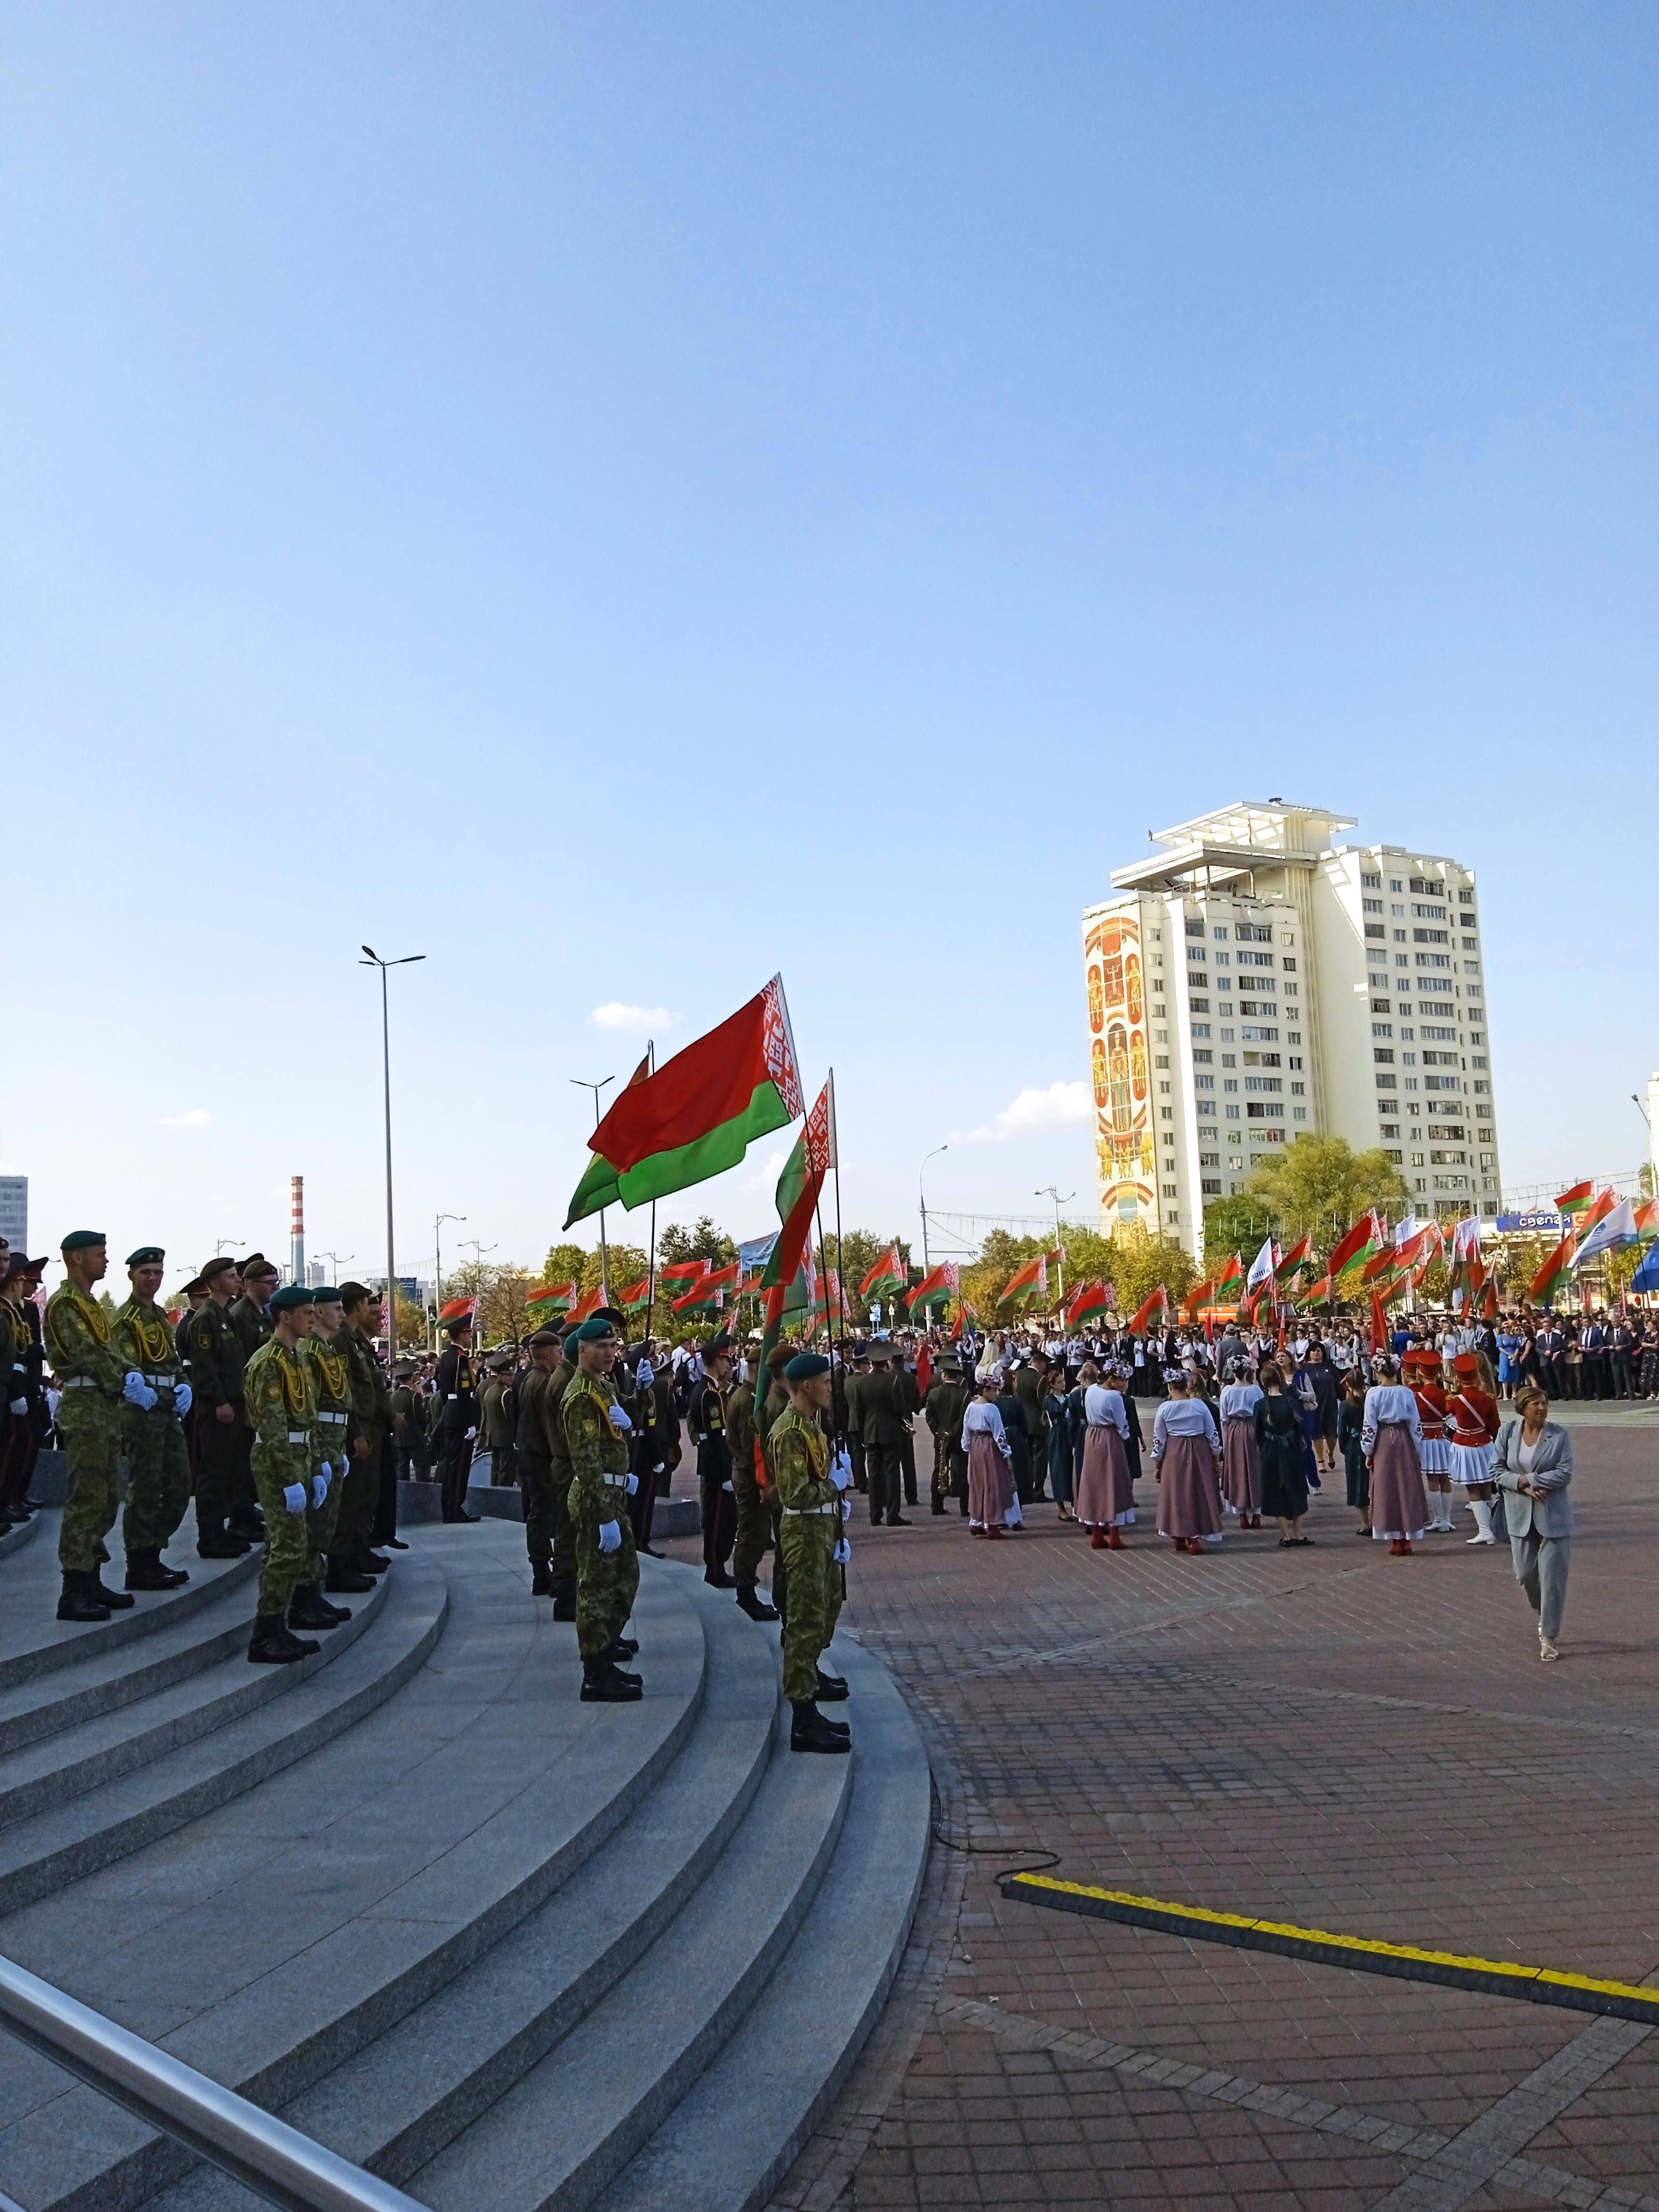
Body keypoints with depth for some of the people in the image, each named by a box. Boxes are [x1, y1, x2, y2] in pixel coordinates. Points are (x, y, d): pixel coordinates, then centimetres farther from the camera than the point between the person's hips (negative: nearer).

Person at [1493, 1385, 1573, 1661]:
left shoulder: (1560, 1434, -7)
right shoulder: (1507, 1432, 0)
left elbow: (1565, 1473, -12)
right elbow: (1497, 1469, 0)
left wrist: (1529, 1479, -16)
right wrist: (1523, 1487, -15)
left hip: (1553, 1515, -3)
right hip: (1521, 1515, 3)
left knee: (1552, 1577, -3)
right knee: (1525, 1574, 10)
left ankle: (1549, 1637, 8)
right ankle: (1544, 1617, 39)